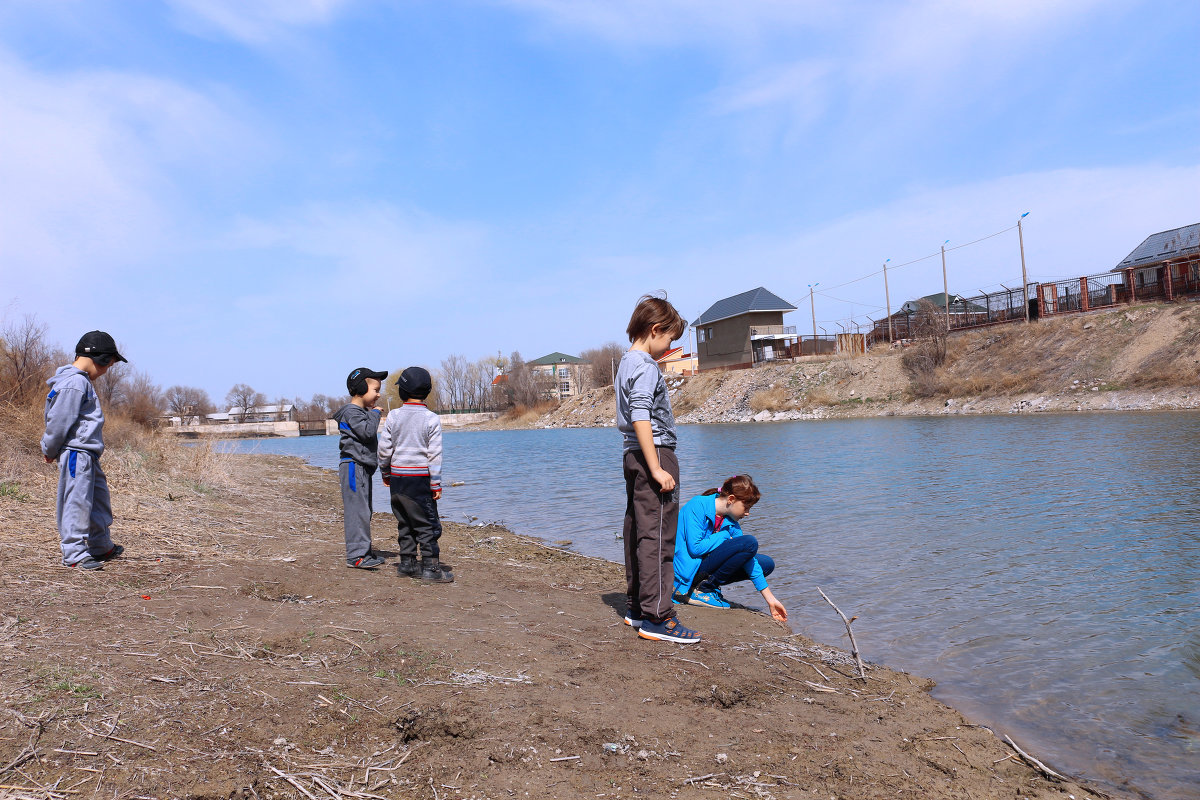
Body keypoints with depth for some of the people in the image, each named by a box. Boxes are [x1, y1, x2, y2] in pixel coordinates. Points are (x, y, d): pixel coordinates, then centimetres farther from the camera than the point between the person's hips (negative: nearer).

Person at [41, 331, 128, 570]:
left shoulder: (83, 382, 17)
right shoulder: (74, 384, -16)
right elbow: (59, 421, -15)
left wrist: (51, 450, 23)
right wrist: (51, 451, -5)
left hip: (87, 453, 11)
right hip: (75, 452, -11)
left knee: (99, 496, 17)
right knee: (77, 501, -6)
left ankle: (101, 547, 30)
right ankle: (74, 553, 0)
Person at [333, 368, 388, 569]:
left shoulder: (363, 412, 20)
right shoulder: (351, 411, -13)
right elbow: (367, 432, -23)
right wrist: (375, 414, -13)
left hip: (363, 467, 11)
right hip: (353, 466, -11)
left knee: (364, 510, 13)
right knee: (357, 510, -12)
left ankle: (364, 551, 20)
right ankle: (356, 555, -11)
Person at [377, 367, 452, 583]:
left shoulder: (393, 416, 0)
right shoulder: (432, 419, -7)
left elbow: (384, 448, 4)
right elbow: (434, 454, -8)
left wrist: (385, 472, 19)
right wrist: (436, 484, -5)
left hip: (397, 478, 4)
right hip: (420, 479, -4)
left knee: (404, 522, 15)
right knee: (428, 524, 1)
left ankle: (407, 562, 21)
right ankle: (430, 567, -1)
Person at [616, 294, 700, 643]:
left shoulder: (627, 363, 17)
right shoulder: (646, 367, -13)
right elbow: (641, 418, -22)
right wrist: (657, 469, -23)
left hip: (634, 456, 10)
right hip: (655, 454, -10)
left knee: (637, 532, 13)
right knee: (657, 535, -8)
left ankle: (636, 608, 21)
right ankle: (656, 617, -5)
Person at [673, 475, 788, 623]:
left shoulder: (731, 523, 6)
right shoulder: (698, 505, -15)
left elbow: (749, 560, 6)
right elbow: (695, 547, -23)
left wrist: (770, 599, 4)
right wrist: (723, 537, -9)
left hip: (706, 567, 9)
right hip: (688, 570, -9)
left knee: (767, 564, 7)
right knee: (750, 543, -20)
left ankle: (705, 585, 3)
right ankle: (701, 590, -14)